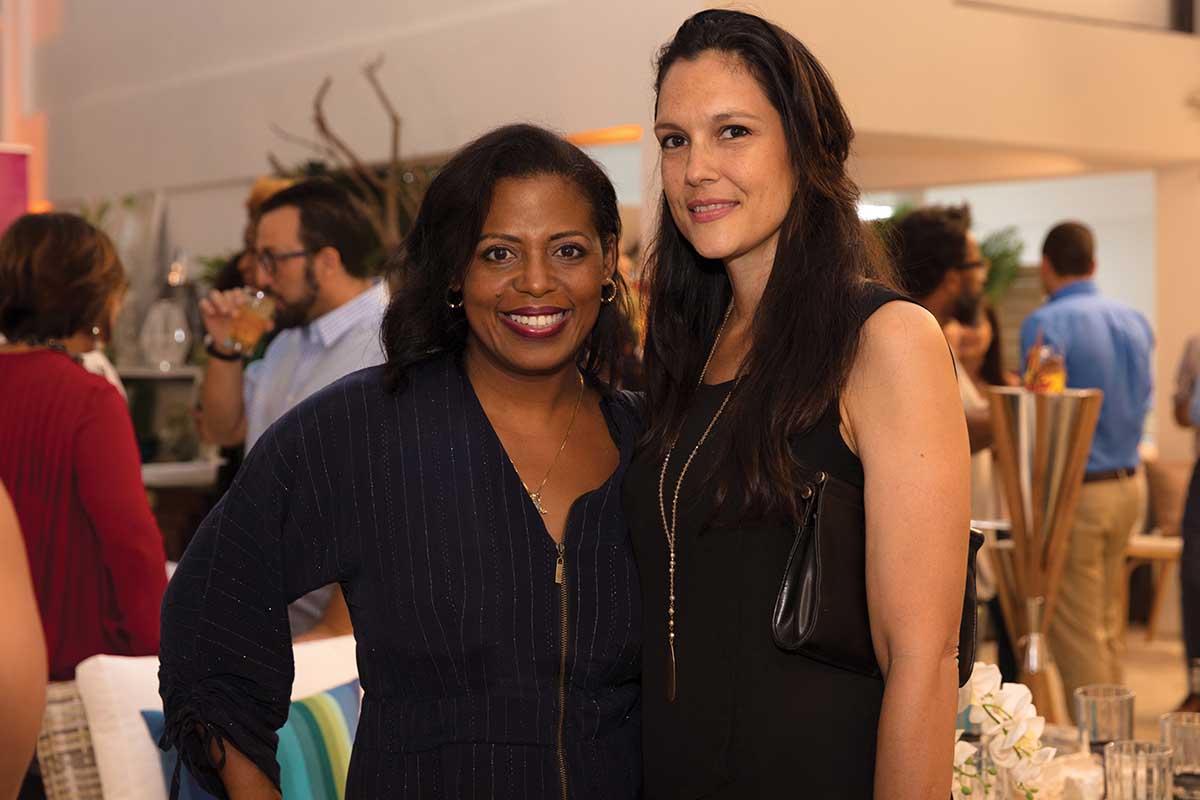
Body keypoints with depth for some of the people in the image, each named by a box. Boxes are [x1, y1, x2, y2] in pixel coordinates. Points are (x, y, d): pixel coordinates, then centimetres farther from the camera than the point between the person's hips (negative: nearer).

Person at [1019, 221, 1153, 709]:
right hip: (1128, 485, 7)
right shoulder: (1134, 320, 8)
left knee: (1076, 635, 1)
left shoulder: (1046, 324, -14)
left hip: (1076, 490, -7)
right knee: (1108, 628, 16)